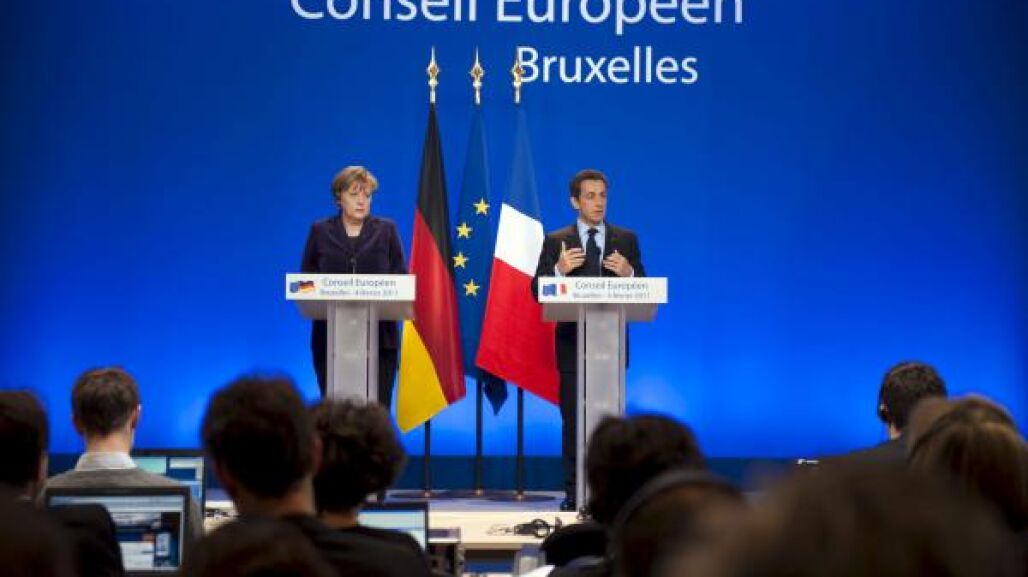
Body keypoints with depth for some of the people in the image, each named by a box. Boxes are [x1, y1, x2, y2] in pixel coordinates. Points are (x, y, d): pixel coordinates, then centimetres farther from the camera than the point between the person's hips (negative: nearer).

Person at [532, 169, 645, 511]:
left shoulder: (626, 239, 9)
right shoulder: (556, 241, 6)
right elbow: (538, 290, 0)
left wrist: (628, 274, -15)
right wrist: (560, 271, -18)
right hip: (573, 342, 0)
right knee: (573, 421, 1)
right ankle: (574, 495, 5)